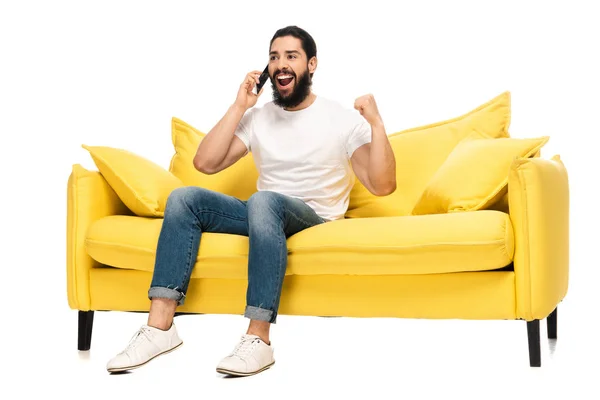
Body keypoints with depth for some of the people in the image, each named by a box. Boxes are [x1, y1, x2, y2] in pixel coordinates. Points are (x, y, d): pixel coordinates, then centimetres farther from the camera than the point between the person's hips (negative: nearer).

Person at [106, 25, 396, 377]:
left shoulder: (343, 119, -4)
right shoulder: (258, 117, 10)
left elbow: (383, 186, -13)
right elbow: (205, 163, -1)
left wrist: (377, 123, -23)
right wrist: (239, 107, -3)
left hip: (314, 221, -5)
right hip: (265, 215, 5)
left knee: (264, 200, -39)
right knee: (184, 198, -17)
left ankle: (258, 339, -39)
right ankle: (160, 327, -25)